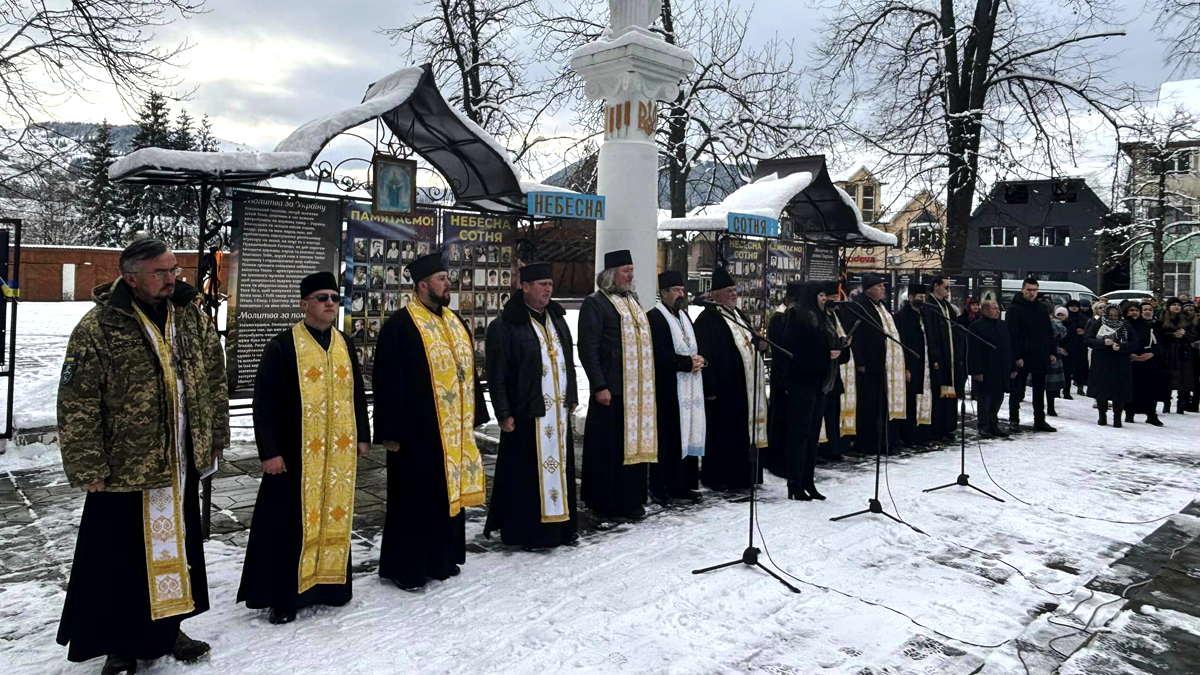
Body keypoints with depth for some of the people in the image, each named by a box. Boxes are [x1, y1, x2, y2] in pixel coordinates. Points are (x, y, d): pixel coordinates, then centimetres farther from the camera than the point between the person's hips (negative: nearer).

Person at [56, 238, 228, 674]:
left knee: (177, 549, 17)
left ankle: (167, 630, 37)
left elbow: (214, 380, 11)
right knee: (123, 561, 7)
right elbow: (76, 405, -12)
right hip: (124, 470, -5)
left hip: (181, 466, 5)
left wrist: (216, 437, 12)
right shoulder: (99, 328, -13)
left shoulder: (192, 318, 2)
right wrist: (87, 468, -13)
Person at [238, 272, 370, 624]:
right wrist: (269, 451, -13)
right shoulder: (282, 346, -6)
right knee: (291, 523, 2)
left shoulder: (345, 345, 10)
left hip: (339, 453, 5)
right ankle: (281, 596, 16)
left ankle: (329, 583, 28)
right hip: (296, 453, -5)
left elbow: (357, 395, 18)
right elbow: (263, 402, -8)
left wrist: (362, 436, 13)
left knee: (335, 518, 13)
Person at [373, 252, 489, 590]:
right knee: (414, 498, 3)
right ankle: (405, 567, 17)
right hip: (417, 429, -7)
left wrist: (474, 417, 15)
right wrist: (391, 432, -14)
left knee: (448, 493, 14)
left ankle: (441, 558, 29)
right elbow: (388, 381, -13)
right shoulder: (400, 325, -11)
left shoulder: (455, 322, 12)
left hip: (454, 430, 7)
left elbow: (468, 371, 17)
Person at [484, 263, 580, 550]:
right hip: (527, 412, -7)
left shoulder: (556, 318, 11)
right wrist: (504, 414, -13)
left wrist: (572, 398, 14)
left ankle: (560, 525, 25)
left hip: (558, 409, 7)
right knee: (528, 472, 1)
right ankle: (527, 531, 13)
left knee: (559, 466, 13)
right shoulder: (506, 325, -11)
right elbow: (496, 375, -11)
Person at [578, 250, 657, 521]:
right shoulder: (595, 303, -6)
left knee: (634, 442, 11)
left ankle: (631, 500, 21)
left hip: (639, 388, 7)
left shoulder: (632, 301, 18)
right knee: (609, 446, -1)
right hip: (612, 389, -7)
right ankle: (605, 503, 11)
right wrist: (599, 386, -17)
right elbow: (588, 349, -12)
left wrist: (648, 382, 17)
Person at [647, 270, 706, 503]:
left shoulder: (684, 316, 18)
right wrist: (688, 362, -13)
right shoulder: (654, 317, -10)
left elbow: (695, 347, 22)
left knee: (688, 436, 9)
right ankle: (663, 486, 4)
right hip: (668, 390, -8)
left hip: (689, 389, 8)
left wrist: (699, 359, 0)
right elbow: (660, 355, -18)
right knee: (669, 438, -5)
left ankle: (683, 484, 16)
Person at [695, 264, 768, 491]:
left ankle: (741, 474, 22)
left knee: (743, 430, 12)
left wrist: (760, 345, 3)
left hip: (745, 387, 8)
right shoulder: (707, 318, -11)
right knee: (722, 432, -1)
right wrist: (710, 389, -21)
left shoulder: (739, 315, 16)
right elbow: (705, 355, -17)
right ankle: (716, 476, 10)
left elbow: (748, 342, 27)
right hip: (724, 388, -8)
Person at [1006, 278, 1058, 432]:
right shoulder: (1014, 309, -8)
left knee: (1039, 391, 12)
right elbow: (1012, 334, -14)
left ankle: (1040, 421, 21)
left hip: (1040, 357, 7)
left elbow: (1049, 332, 16)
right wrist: (1017, 356, -20)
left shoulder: (1041, 309, 13)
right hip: (1022, 359, -6)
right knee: (1017, 391, 1)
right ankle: (1014, 420, 9)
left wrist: (1052, 352, 8)